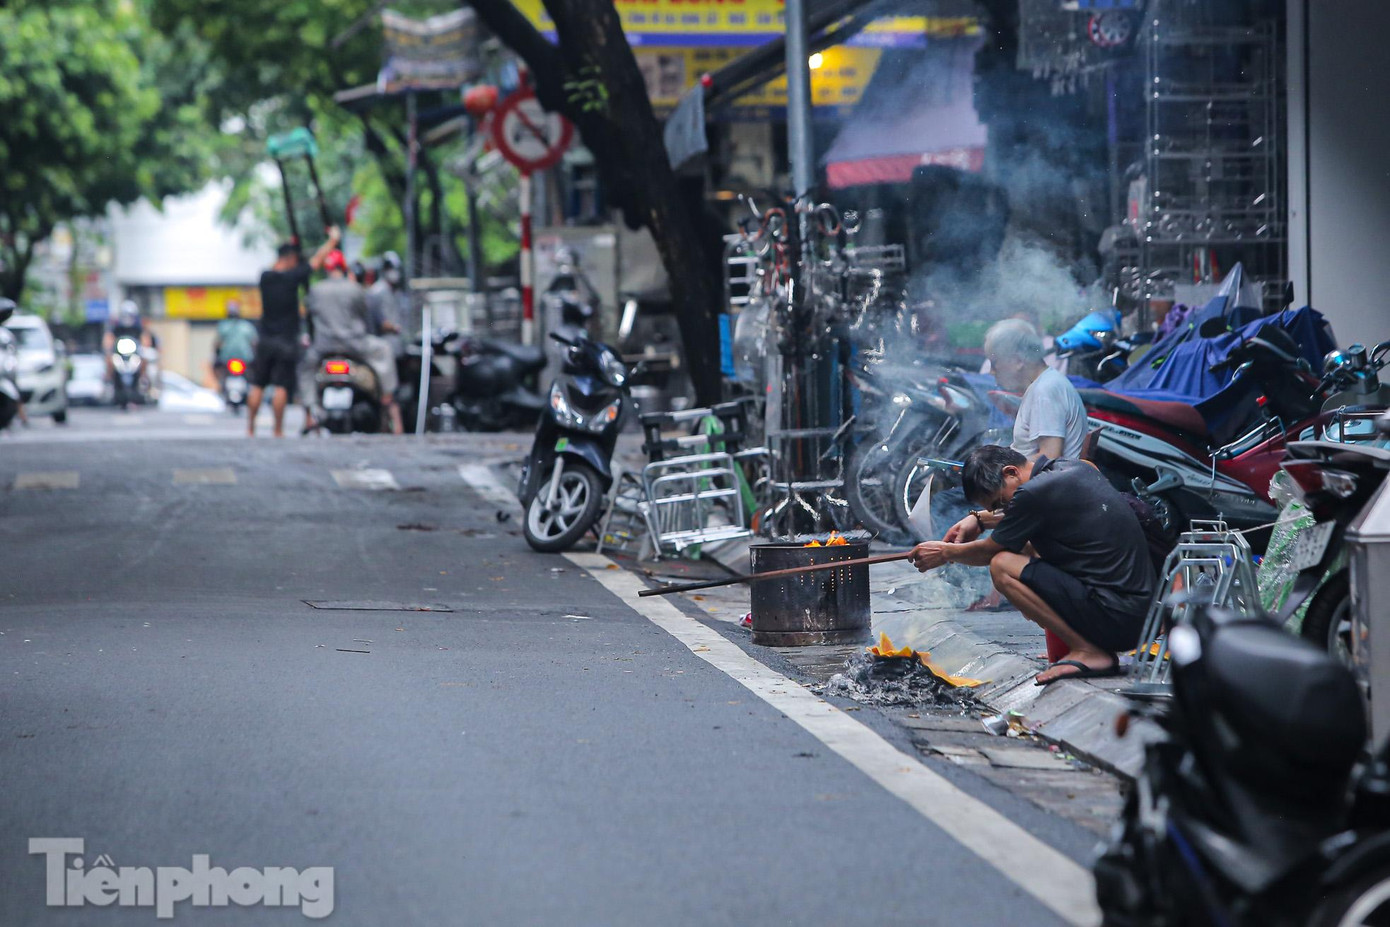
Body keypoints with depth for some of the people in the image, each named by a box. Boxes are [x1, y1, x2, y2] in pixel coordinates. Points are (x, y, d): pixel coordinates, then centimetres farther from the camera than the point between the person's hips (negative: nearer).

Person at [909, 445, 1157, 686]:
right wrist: (979, 519, 33)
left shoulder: (1035, 492, -15)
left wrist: (945, 552, 18)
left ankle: (1089, 652, -9)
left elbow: (988, 552, 1)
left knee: (1003, 566, -11)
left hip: (1117, 619, -10)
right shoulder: (1076, 468, 11)